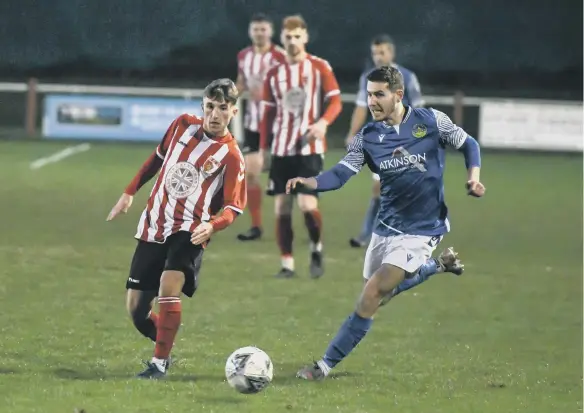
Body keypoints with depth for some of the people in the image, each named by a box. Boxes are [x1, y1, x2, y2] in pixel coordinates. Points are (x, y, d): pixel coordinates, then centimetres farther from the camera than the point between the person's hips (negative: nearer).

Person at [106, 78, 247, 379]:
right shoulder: (183, 125, 3)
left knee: (169, 286, -30)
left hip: (189, 231, -5)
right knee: (136, 307, 2)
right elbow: (158, 157, 20)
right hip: (153, 228, 5)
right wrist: (130, 193, 19)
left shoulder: (231, 156, -10)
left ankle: (159, 363, -19)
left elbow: (233, 208, -9)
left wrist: (212, 225, -29)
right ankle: (164, 348, 29)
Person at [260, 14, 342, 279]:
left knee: (307, 204, -14)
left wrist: (323, 122, -25)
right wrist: (262, 149, 9)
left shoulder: (320, 68, -1)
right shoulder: (274, 74, 9)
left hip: (309, 147, -4)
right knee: (282, 207, 0)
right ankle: (287, 264, 7)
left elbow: (335, 101, -4)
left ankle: (316, 249, 12)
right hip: (281, 149, 4)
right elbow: (268, 114, 14)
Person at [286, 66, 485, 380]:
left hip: (421, 230, -5)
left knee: (371, 296, -16)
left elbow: (468, 145, 7)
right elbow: (342, 173, -15)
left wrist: (473, 177, -11)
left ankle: (327, 364, -12)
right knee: (379, 293, 17)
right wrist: (310, 182, -34)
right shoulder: (367, 137, -3)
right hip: (387, 225, 5)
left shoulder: (431, 121, -9)